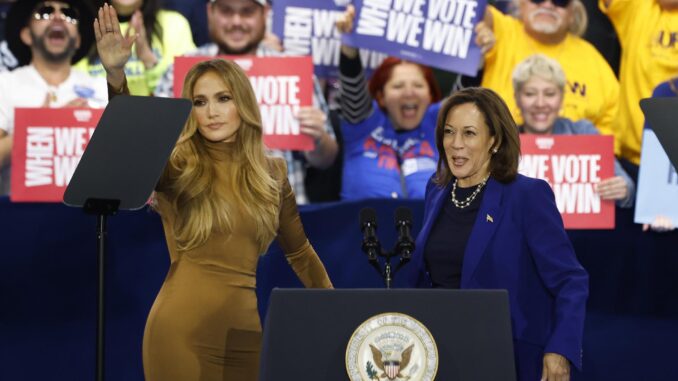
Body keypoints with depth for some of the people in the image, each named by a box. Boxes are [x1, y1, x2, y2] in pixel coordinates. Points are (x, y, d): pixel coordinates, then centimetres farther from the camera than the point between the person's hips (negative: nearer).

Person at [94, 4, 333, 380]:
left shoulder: (271, 173, 10)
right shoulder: (178, 168, -2)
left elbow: (299, 252, 22)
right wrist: (115, 75, -39)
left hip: (243, 331, 3)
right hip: (181, 330, -3)